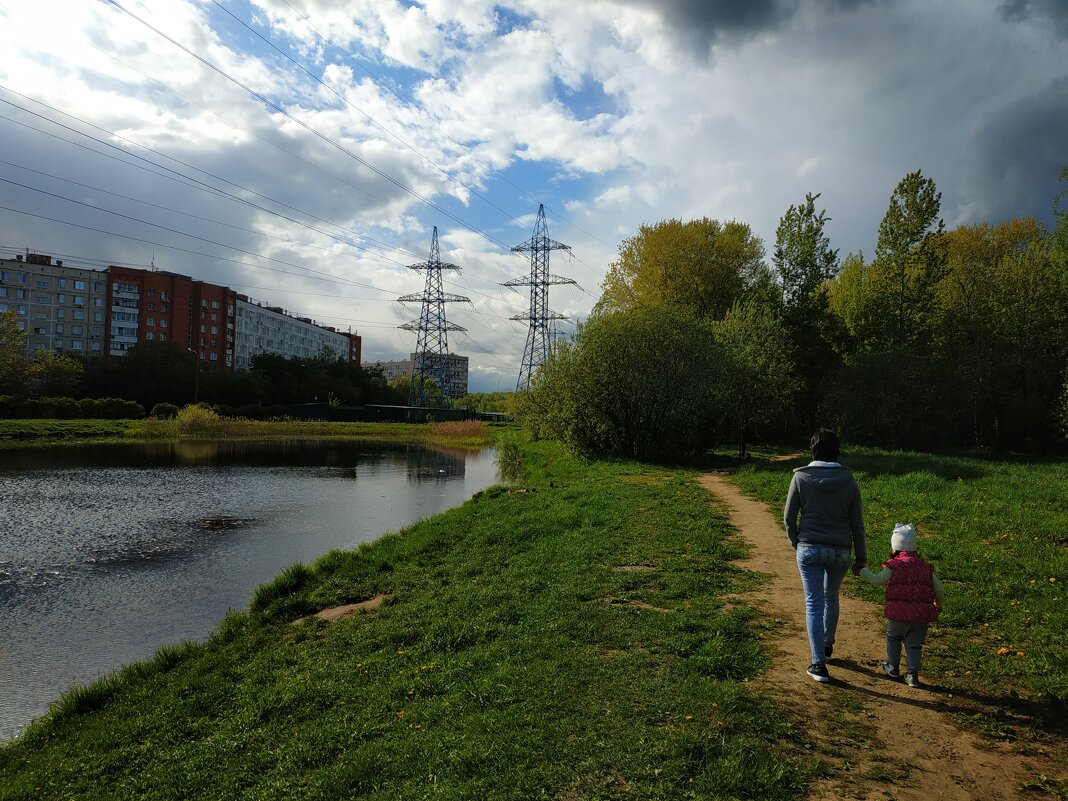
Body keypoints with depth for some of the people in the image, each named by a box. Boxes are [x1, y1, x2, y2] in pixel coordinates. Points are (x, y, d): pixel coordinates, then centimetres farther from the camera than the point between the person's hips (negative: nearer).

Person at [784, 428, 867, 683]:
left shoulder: (801, 477, -7)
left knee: (814, 604, 3)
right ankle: (827, 645, 42)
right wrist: (861, 556, 9)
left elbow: (789, 517, -4)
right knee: (831, 598, 24)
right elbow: (857, 523, 0)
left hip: (809, 549, -2)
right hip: (840, 551, 2)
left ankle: (819, 664, 0)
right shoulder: (848, 480, -4)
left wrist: (795, 543, 12)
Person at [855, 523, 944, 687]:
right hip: (921, 615, 4)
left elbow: (877, 579, -13)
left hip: (898, 614, -3)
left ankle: (893, 668, 25)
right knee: (914, 645, 13)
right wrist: (938, 604, 31)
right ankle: (913, 674, 8)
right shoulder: (925, 566, 9)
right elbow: (938, 588, 13)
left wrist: (861, 571, 2)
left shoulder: (894, 565, -6)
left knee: (893, 637, 19)